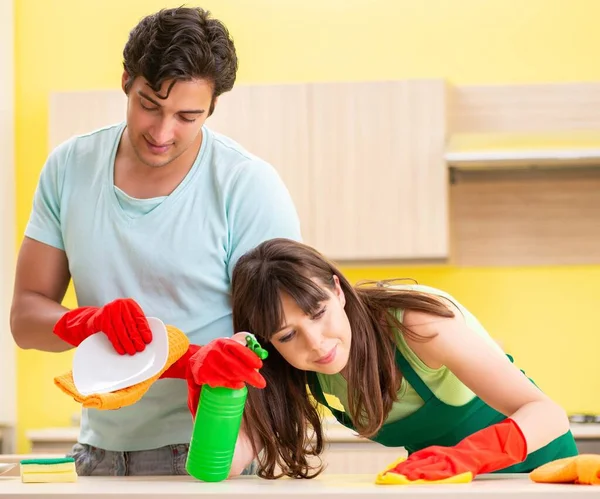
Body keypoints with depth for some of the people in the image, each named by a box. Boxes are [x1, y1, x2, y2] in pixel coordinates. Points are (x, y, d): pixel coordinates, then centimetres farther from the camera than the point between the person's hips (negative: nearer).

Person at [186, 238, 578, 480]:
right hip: (445, 485, 4)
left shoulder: (416, 321, -29)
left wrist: (463, 456, -51)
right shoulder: (301, 372, -14)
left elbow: (548, 415, -34)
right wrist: (213, 380, -40)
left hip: (531, 463, -4)